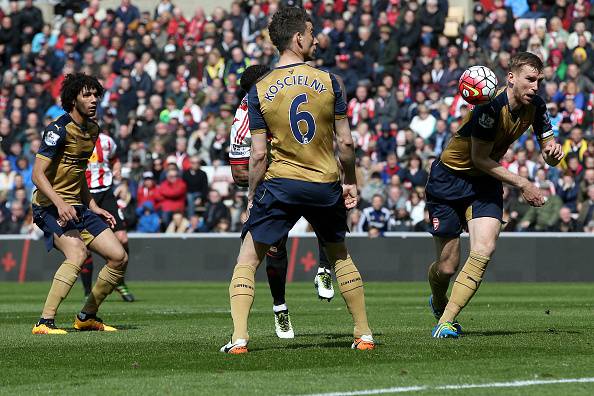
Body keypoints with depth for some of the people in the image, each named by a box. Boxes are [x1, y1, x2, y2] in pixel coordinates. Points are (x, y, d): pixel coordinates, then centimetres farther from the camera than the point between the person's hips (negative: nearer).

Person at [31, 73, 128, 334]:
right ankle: (45, 322, -31)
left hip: (77, 207, 9)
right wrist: (60, 204, -32)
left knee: (119, 257, 2)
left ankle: (87, 316, 17)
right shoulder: (59, 129, -14)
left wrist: (93, 207, 19)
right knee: (77, 253, -32)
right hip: (51, 206, -9)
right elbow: (38, 174, -19)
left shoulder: (92, 129, 13)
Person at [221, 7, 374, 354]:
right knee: (341, 256, 23)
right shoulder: (329, 82, -4)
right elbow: (346, 142, -2)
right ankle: (364, 334, 24)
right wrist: (350, 182, 12)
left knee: (247, 261, 8)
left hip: (280, 185, -2)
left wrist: (252, 194, 8)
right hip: (326, 184, 2)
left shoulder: (259, 91, -5)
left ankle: (239, 338, -5)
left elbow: (259, 154, -5)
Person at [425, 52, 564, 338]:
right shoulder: (491, 107, -27)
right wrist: (521, 184, -21)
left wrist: (552, 151, -21)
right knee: (447, 266, -2)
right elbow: (480, 158, -22)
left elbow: (547, 145, 4)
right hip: (448, 180, -5)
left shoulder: (535, 106, -6)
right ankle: (438, 302, 34)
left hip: (485, 183, 5)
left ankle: (445, 322, -11)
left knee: (483, 251, -17)